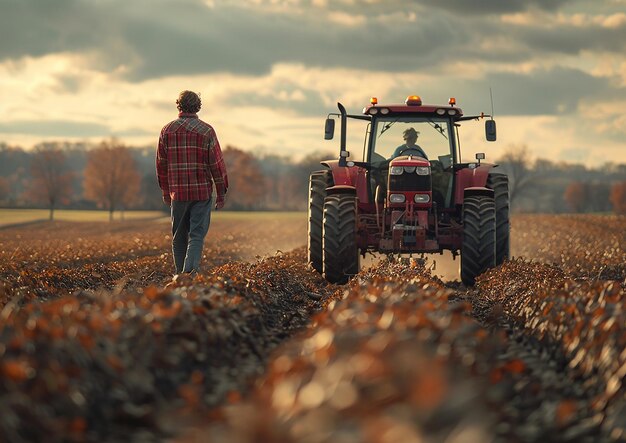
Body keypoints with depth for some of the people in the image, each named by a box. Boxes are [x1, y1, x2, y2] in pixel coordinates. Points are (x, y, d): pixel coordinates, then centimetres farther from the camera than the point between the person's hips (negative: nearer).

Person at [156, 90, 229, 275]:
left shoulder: (167, 130, 2)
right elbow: (217, 164, -6)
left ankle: (180, 275, 17)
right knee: (197, 234, -3)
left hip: (177, 192, 2)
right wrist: (221, 193, 2)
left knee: (179, 236, 13)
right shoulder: (206, 131, -6)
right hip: (202, 191, -2)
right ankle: (190, 271, -19)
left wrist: (165, 191, 18)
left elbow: (161, 163, 8)